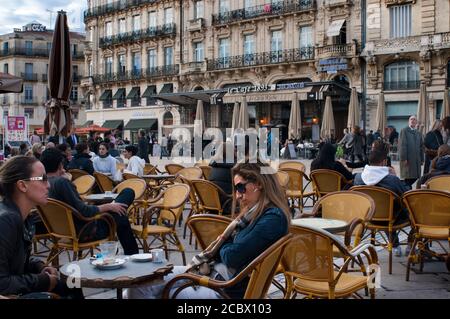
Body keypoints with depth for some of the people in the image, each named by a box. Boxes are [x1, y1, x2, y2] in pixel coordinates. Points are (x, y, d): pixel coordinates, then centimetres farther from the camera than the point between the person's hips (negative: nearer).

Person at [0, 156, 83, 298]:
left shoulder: (22, 217, 3)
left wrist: (40, 267, 1)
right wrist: (42, 281, -17)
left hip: (15, 289, 9)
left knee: (71, 288, 15)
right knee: (68, 289, -1)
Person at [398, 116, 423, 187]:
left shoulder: (418, 133, 19)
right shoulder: (404, 131, -1)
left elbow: (421, 147, 18)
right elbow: (402, 145, -9)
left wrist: (422, 159, 10)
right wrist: (403, 158, -16)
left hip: (417, 160, 6)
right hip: (408, 159, -6)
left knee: (415, 178, 1)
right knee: (408, 179, -7)